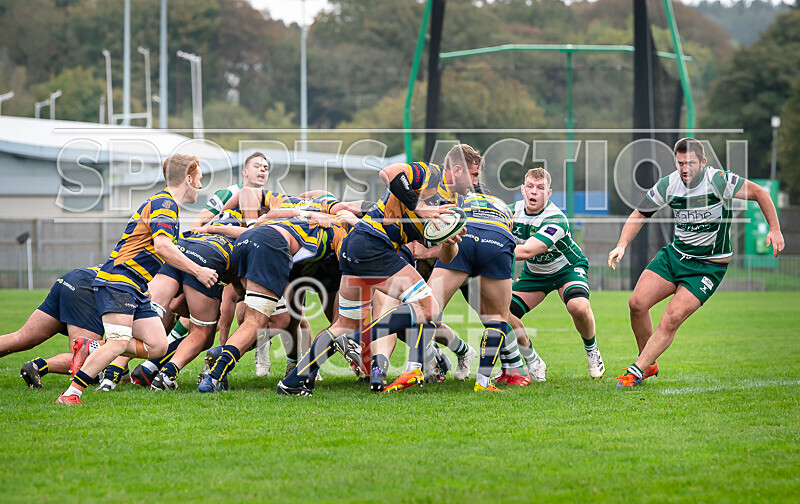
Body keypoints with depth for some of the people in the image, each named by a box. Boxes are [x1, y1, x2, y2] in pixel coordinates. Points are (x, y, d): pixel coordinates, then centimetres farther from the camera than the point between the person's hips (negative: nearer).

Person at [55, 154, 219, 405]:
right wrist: (198, 271, -16)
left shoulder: (164, 202, 23)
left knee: (158, 346, -1)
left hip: (136, 288, 10)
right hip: (117, 280, -10)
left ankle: (91, 350, 6)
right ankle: (70, 394, -22)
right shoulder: (164, 203, -10)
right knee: (119, 342, -23)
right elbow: (162, 246, -23)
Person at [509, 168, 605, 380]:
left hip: (568, 268, -5)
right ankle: (533, 362, 7)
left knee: (579, 307, -34)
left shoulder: (556, 220, -33)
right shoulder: (515, 211, -13)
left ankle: (592, 351, -2)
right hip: (534, 273, 5)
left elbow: (526, 251, -43)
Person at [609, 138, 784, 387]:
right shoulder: (668, 185, -8)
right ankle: (649, 364, 13)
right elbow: (639, 215, 3)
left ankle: (636, 372, -9)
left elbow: (759, 193, -9)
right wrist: (622, 245, -10)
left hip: (709, 265, -4)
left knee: (672, 319, -18)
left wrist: (775, 230, -17)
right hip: (675, 254, 5)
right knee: (637, 303, -8)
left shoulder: (718, 181, -19)